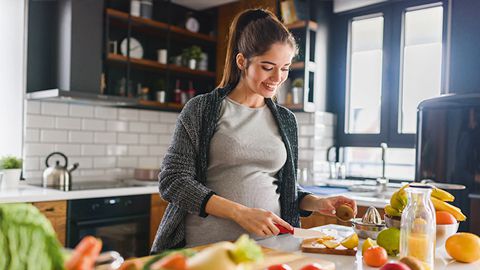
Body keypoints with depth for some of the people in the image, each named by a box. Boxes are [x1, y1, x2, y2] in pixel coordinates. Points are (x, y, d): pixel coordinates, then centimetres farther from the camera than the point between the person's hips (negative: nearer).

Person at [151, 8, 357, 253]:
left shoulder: (286, 120, 11)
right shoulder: (201, 110, -2)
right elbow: (173, 181, -7)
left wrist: (317, 203, -1)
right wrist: (240, 213, -16)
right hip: (206, 246, -3)